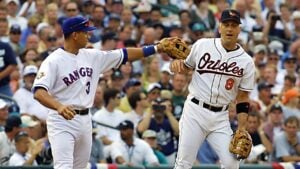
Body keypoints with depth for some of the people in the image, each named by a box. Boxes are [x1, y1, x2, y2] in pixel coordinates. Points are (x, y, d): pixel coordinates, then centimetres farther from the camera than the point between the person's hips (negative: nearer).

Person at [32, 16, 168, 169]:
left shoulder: (92, 56, 9)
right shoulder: (53, 61, -13)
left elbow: (124, 55, 14)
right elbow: (39, 92, -25)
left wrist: (156, 48, 8)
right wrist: (59, 106, -44)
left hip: (85, 120, 8)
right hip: (62, 120, -8)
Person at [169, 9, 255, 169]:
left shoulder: (246, 61, 2)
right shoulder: (202, 45, 0)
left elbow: (242, 98, 5)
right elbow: (186, 67, 14)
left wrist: (242, 129, -2)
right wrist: (177, 63, -11)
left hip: (220, 118, 1)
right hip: (195, 110, -1)